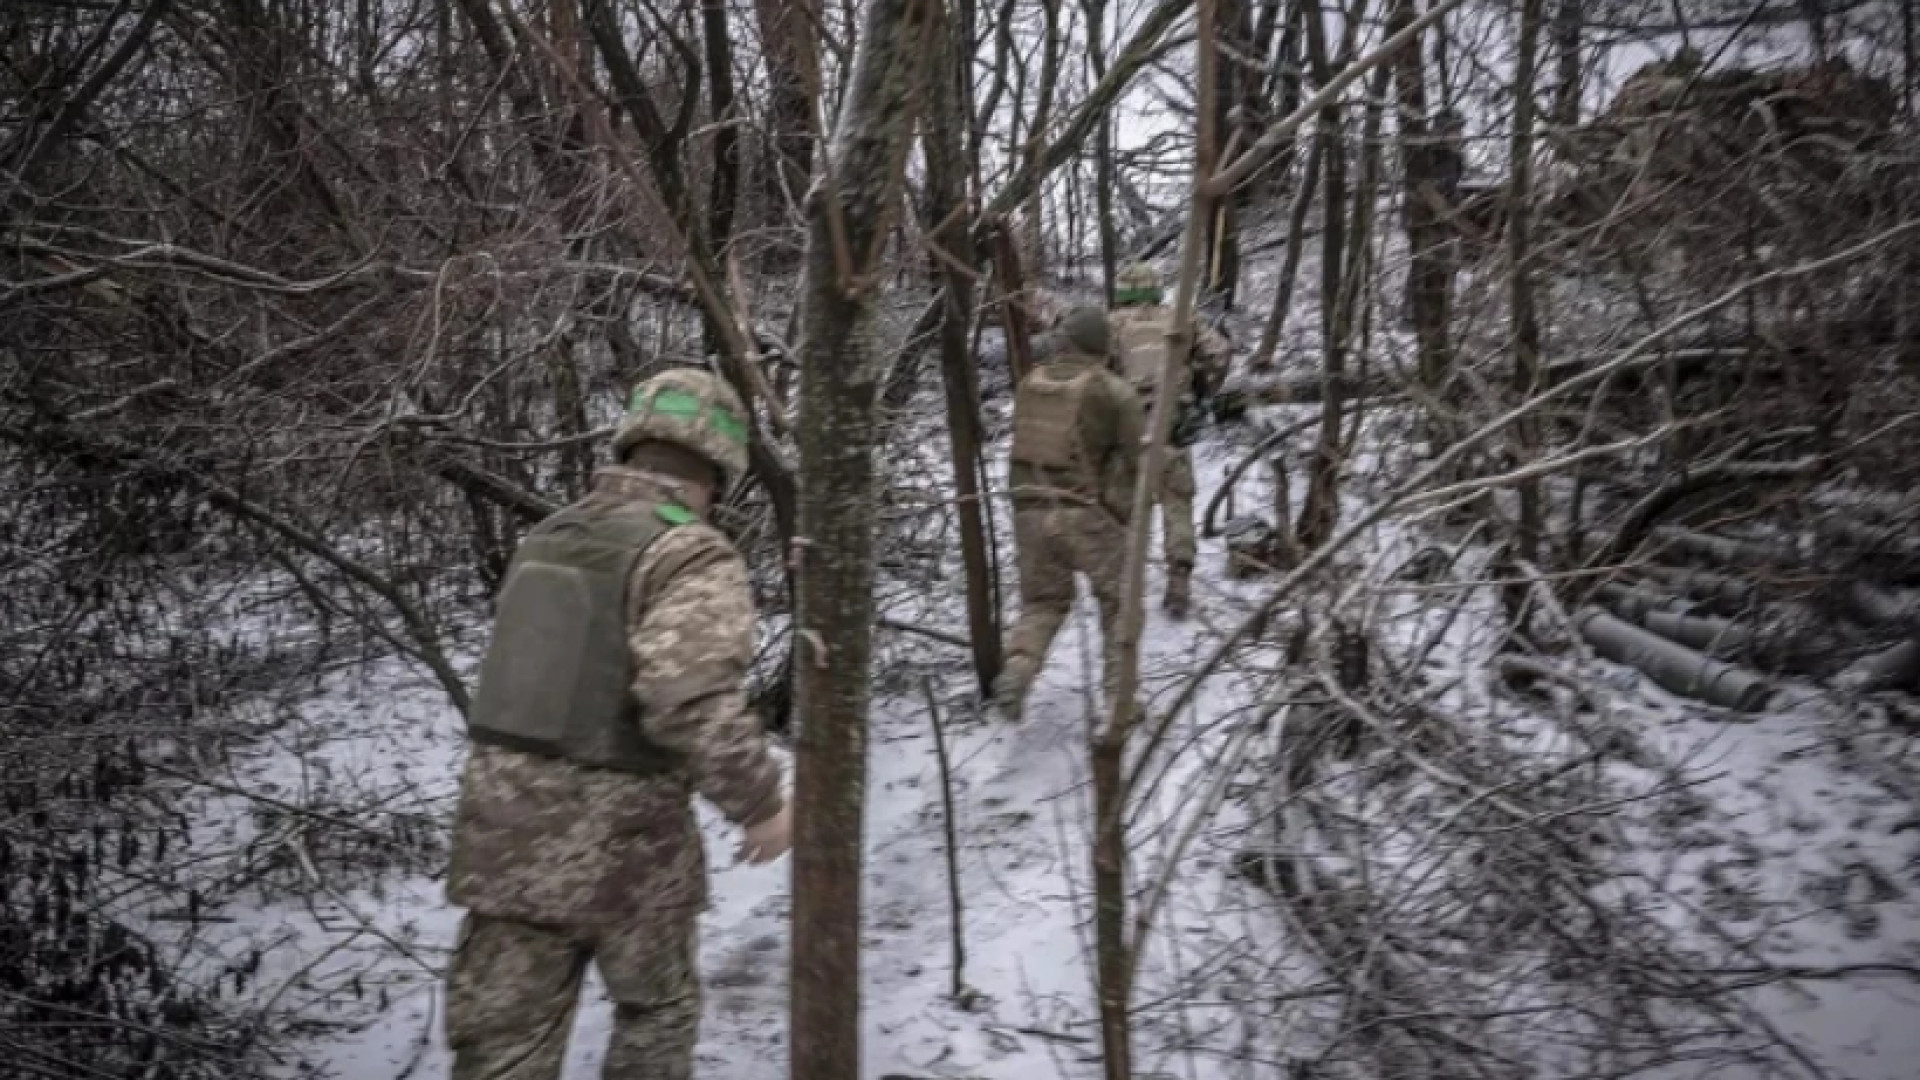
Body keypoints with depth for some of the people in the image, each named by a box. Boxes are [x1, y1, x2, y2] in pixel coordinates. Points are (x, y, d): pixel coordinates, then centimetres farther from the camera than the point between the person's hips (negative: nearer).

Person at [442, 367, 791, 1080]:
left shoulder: (546, 539, 10)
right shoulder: (692, 555, -14)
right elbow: (691, 701, -26)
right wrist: (761, 802, -14)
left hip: (504, 829, 6)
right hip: (620, 839, -6)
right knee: (656, 1006, 19)